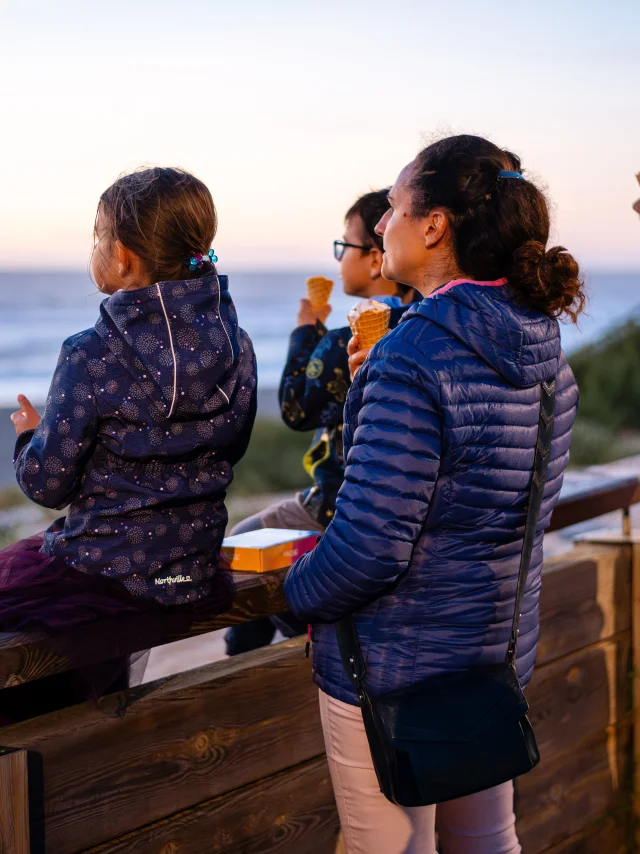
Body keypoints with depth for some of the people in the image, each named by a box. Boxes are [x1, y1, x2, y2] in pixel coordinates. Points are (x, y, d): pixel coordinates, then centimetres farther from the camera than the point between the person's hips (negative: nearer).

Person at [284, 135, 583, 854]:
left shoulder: (414, 356, -25)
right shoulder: (543, 350, 2)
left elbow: (369, 546, -26)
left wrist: (299, 591, -6)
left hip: (396, 666, -8)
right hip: (500, 650, 8)